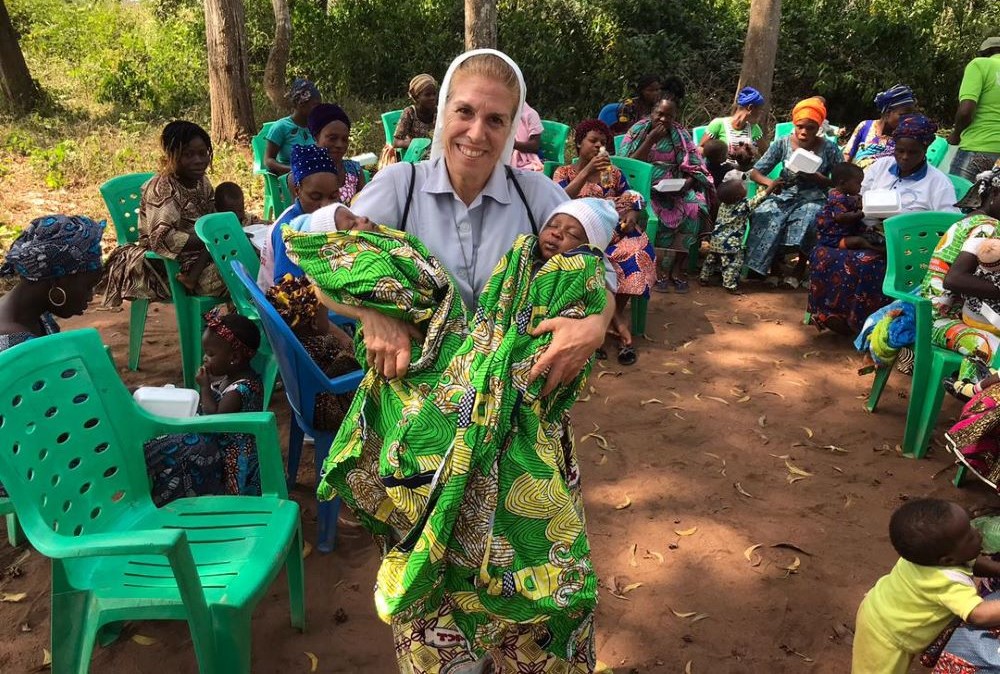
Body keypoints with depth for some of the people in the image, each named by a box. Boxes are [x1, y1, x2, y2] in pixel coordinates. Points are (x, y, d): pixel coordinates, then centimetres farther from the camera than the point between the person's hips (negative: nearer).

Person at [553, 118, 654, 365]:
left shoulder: (613, 172, 19)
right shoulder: (563, 173, 12)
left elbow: (634, 201, 16)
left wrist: (632, 214, -8)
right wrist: (587, 171, -15)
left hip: (613, 232, 3)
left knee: (639, 250, -30)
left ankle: (615, 315, -19)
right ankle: (620, 324, -22)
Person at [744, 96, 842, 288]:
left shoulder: (829, 148, -4)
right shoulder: (782, 144, 0)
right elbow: (755, 172, -2)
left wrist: (818, 178, -20)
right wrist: (768, 182, -24)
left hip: (814, 198, -2)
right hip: (785, 195, 2)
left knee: (808, 220, -36)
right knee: (763, 215, -30)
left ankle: (800, 267, -11)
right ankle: (773, 265, -8)